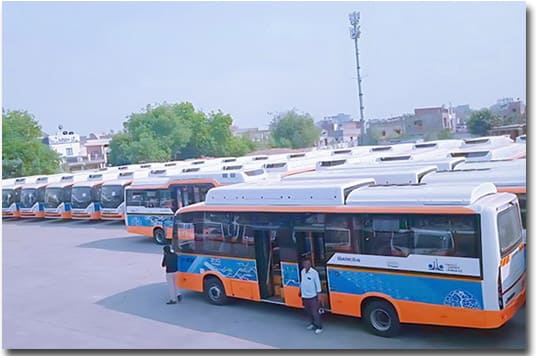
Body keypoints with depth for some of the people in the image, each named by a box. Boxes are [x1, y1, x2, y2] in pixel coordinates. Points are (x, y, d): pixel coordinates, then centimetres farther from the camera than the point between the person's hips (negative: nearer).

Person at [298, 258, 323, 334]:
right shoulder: (302, 271, 1)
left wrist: (319, 295, -10)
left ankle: (318, 327, 9)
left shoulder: (314, 272, -15)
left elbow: (318, 284, -10)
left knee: (315, 312, -1)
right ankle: (313, 323, 34)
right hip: (304, 296, 6)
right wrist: (300, 291, 20)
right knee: (308, 311, 17)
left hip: (312, 296, -6)